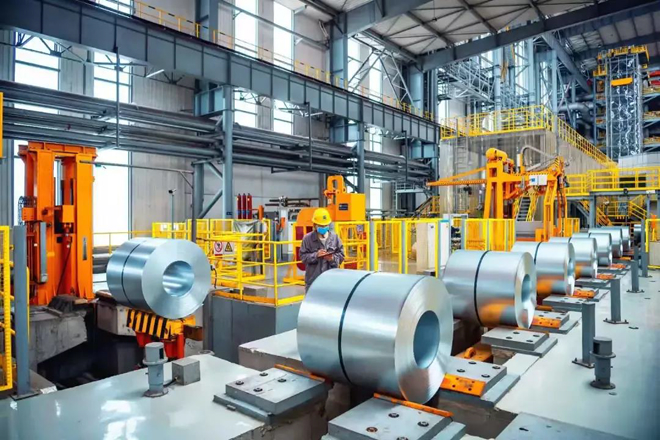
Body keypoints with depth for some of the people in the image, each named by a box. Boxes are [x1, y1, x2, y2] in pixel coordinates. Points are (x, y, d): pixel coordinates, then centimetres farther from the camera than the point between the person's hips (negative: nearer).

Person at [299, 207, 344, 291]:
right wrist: (316, 255, -18)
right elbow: (303, 256, -3)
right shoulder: (308, 238, -3)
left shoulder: (334, 237, 3)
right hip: (313, 279, -2)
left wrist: (333, 258, -14)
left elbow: (341, 254, 6)